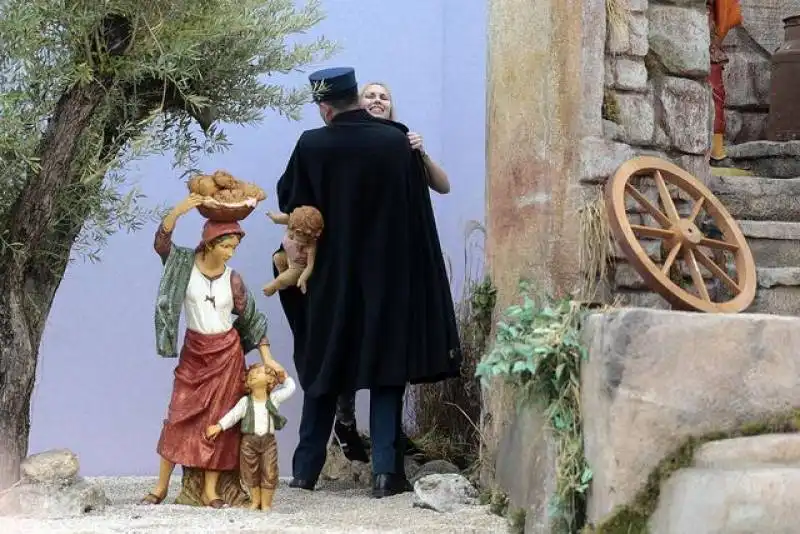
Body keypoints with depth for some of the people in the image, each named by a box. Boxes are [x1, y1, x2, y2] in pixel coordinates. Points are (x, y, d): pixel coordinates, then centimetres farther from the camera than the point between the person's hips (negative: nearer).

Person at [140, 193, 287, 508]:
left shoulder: (232, 279, -5)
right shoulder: (185, 263, -6)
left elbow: (253, 319, 3)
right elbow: (161, 242, -22)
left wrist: (267, 358, -1)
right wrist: (179, 211, -36)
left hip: (227, 352, 1)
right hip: (194, 351, 0)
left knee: (219, 418, 1)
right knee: (180, 415, -1)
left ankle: (210, 490, 5)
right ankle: (161, 486, 6)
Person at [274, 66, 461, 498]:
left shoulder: (312, 146, -10)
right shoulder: (398, 142, -5)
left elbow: (287, 202, 3)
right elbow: (419, 214, 3)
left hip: (330, 281, 0)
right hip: (390, 280, 0)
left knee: (324, 371, 12)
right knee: (387, 373, 5)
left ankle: (306, 470, 15)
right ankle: (386, 470, -3)